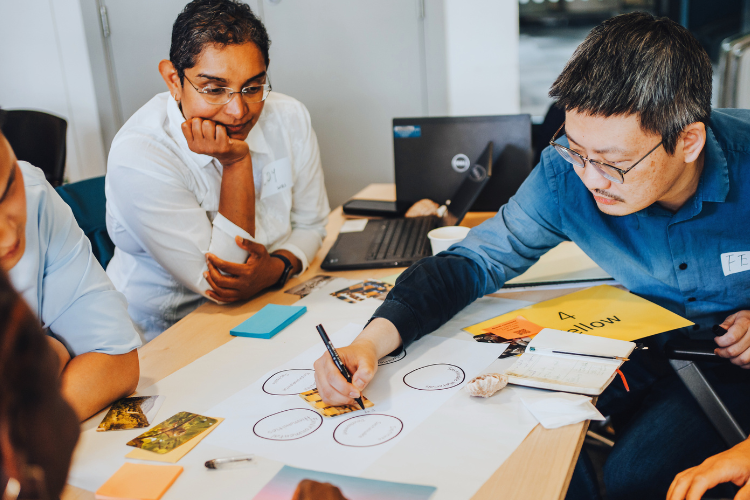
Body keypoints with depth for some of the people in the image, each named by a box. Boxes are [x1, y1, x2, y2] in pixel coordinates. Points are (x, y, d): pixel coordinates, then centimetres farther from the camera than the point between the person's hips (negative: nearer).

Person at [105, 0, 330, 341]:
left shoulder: (290, 119, -8)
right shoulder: (138, 156, -23)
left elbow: (309, 224, 5)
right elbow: (214, 280, -21)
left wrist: (277, 267, -18)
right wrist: (236, 163, -27)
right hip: (162, 339, -3)